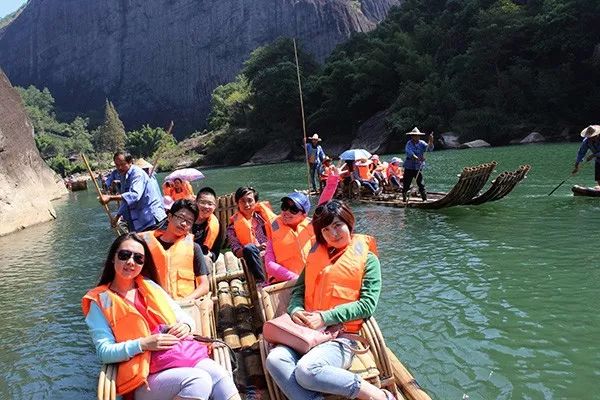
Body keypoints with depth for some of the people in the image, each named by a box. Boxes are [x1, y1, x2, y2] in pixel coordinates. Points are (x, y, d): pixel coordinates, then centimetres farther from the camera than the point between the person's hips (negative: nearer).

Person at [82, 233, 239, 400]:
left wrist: (185, 326, -4)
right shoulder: (100, 301, 7)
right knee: (198, 380, -32)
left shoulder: (150, 287, 20)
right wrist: (142, 344, -16)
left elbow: (184, 317, 20)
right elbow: (104, 352, -2)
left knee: (218, 374, -27)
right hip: (145, 376, -4)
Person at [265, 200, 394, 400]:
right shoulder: (317, 254, 19)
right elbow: (299, 289, 20)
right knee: (275, 359, -26)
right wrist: (295, 310, -3)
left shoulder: (367, 259, 3)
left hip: (343, 336, -5)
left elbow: (367, 304, -6)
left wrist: (325, 318, -13)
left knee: (306, 369, -33)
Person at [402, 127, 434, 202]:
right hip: (409, 168, -1)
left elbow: (430, 149, -10)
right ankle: (404, 199, 16)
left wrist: (431, 141, -29)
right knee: (406, 184, 3)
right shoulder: (409, 143, -6)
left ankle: (425, 199, 4)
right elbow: (410, 153, -23)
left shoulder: (422, 143, 3)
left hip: (418, 168, 2)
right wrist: (417, 158, -38)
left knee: (421, 184, -2)